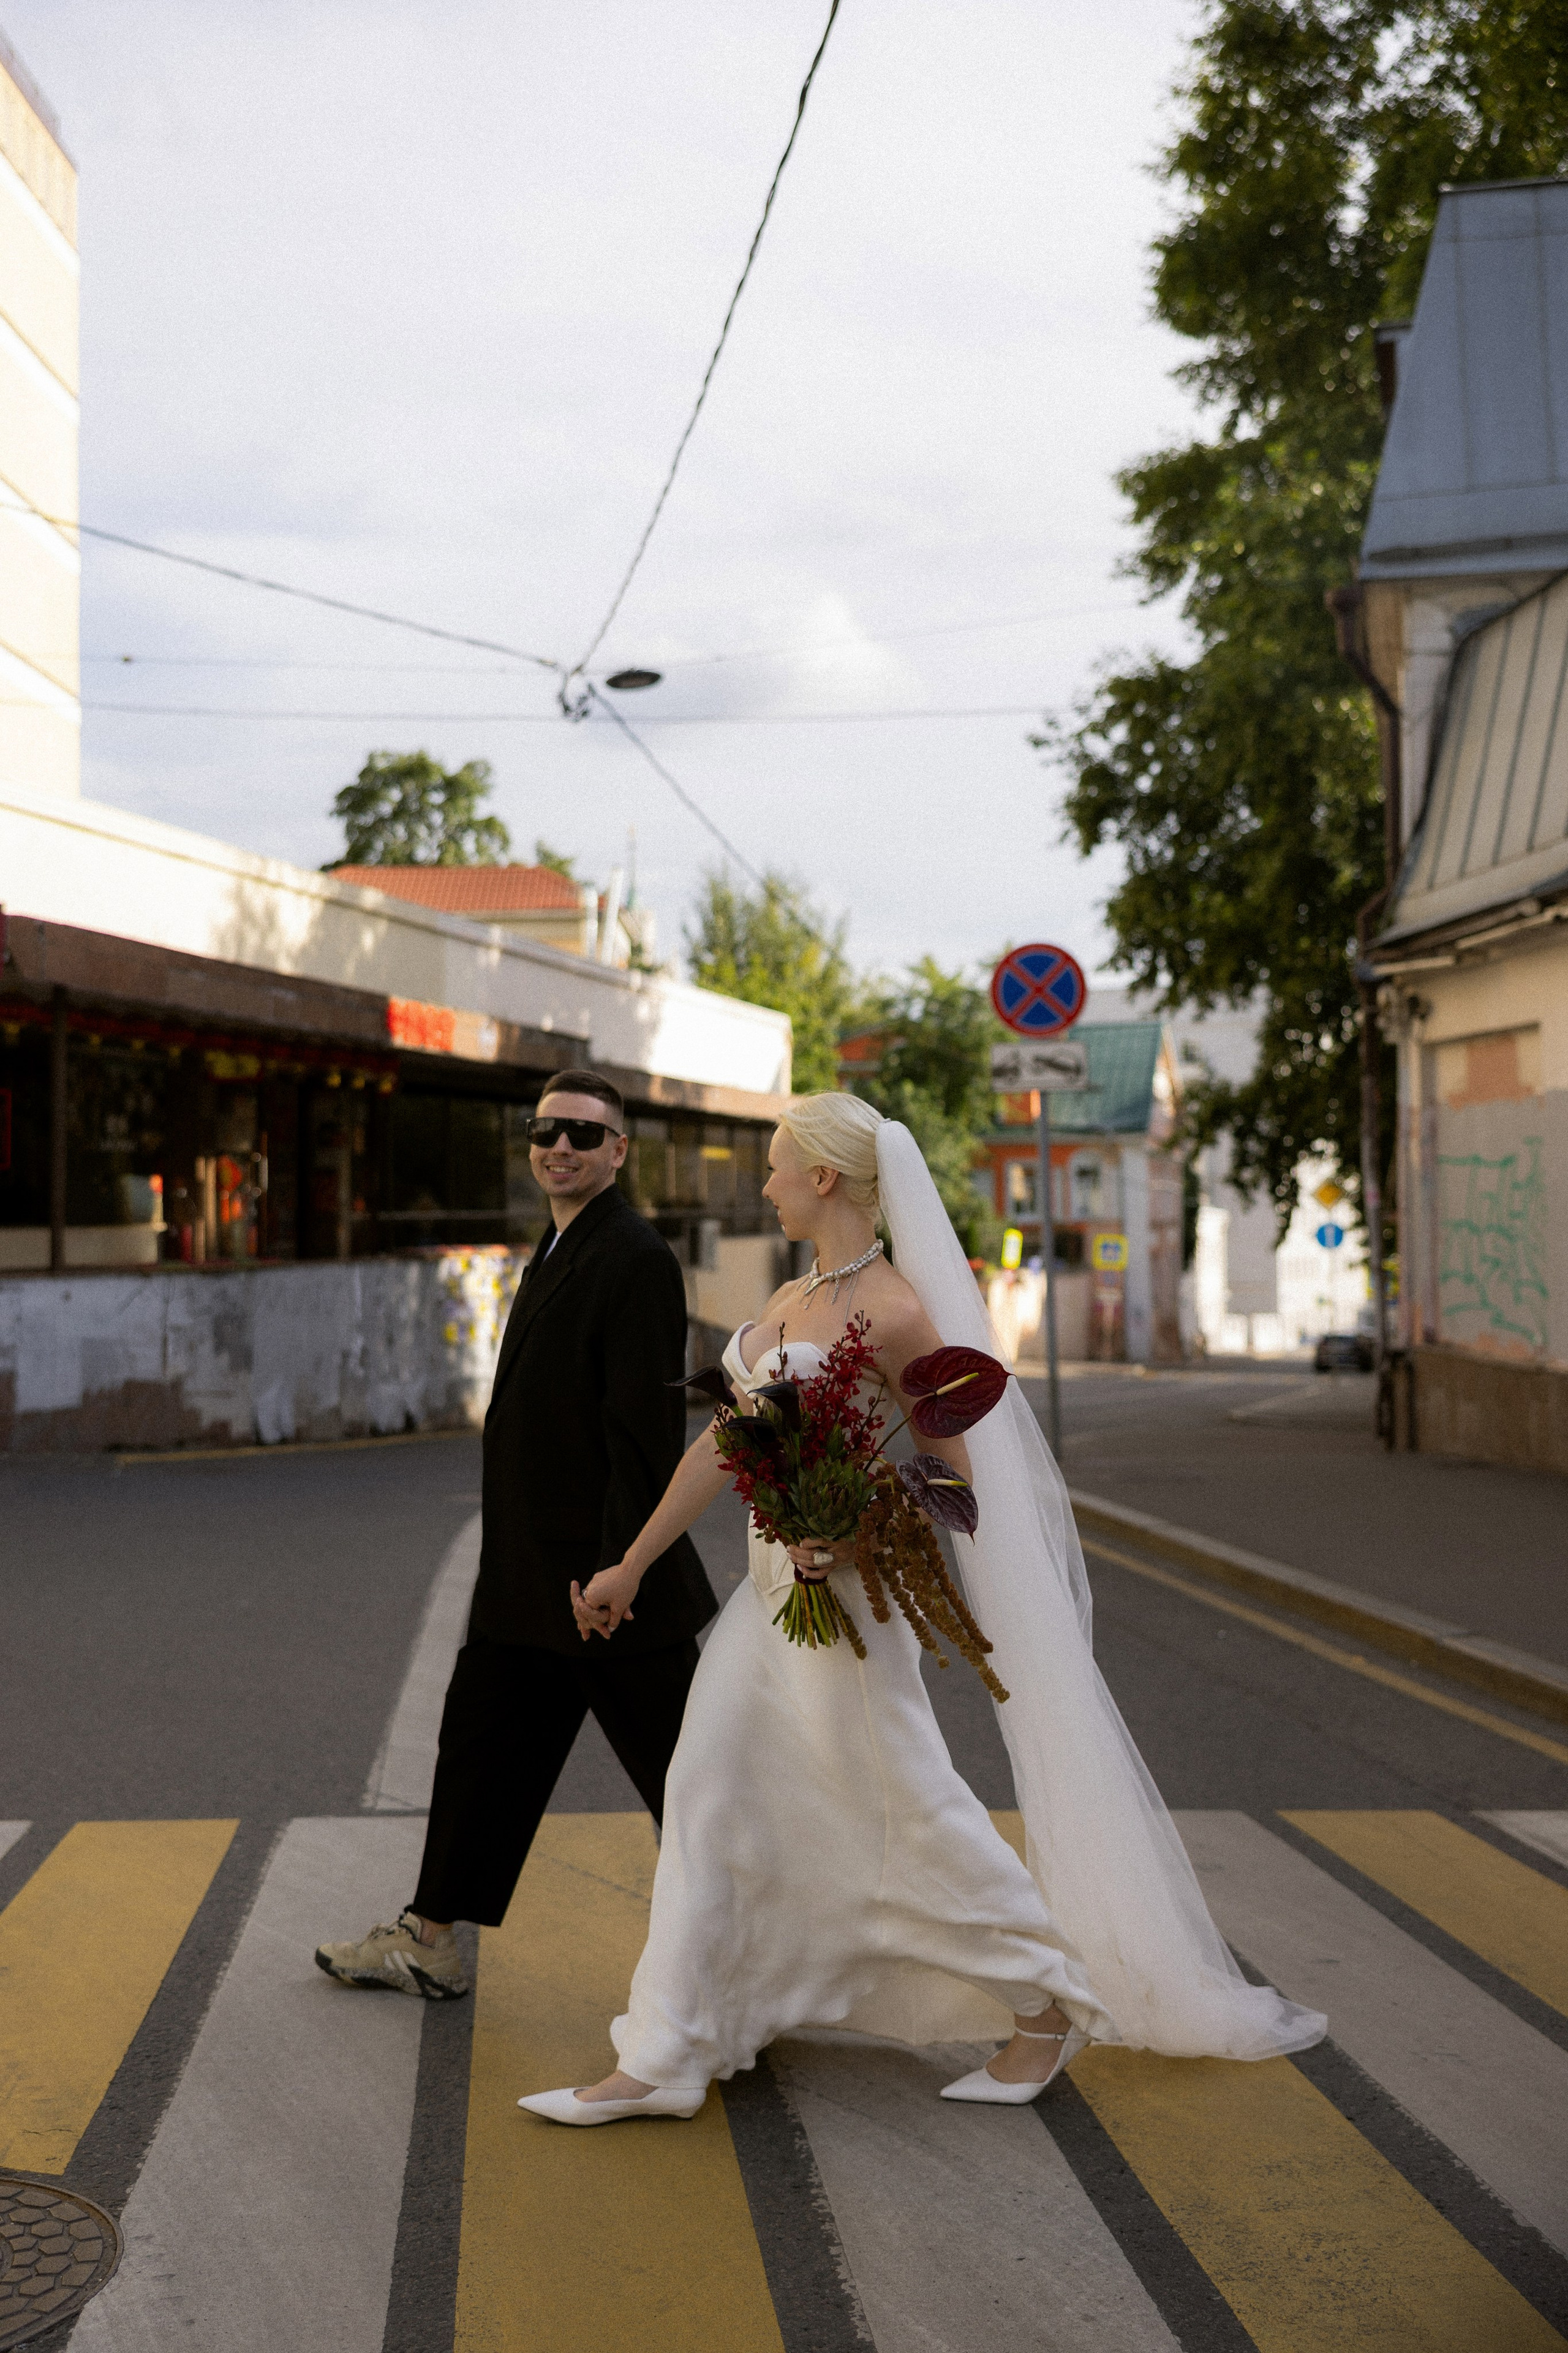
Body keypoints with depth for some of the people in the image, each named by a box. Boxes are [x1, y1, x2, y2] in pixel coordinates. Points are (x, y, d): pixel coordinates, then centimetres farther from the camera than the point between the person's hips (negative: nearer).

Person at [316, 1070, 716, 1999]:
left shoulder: (638, 1260, -16)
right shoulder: (559, 1251, 15)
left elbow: (646, 1430, -22)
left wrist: (614, 1568, -24)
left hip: (603, 1574, -10)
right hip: (532, 1575, 10)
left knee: (679, 1769, 1)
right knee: (484, 1743, 16)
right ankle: (430, 1945, 28)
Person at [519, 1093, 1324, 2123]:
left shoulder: (892, 1310, -15)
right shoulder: (793, 1297, 10)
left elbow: (957, 1470, -11)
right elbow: (725, 1441, 15)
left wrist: (856, 1539, -25)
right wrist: (632, 1565, 17)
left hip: (843, 1595, -8)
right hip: (772, 1586, 9)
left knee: (907, 1812, 1)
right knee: (709, 1796, 6)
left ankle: (1047, 2009, 20)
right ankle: (663, 2061, 13)